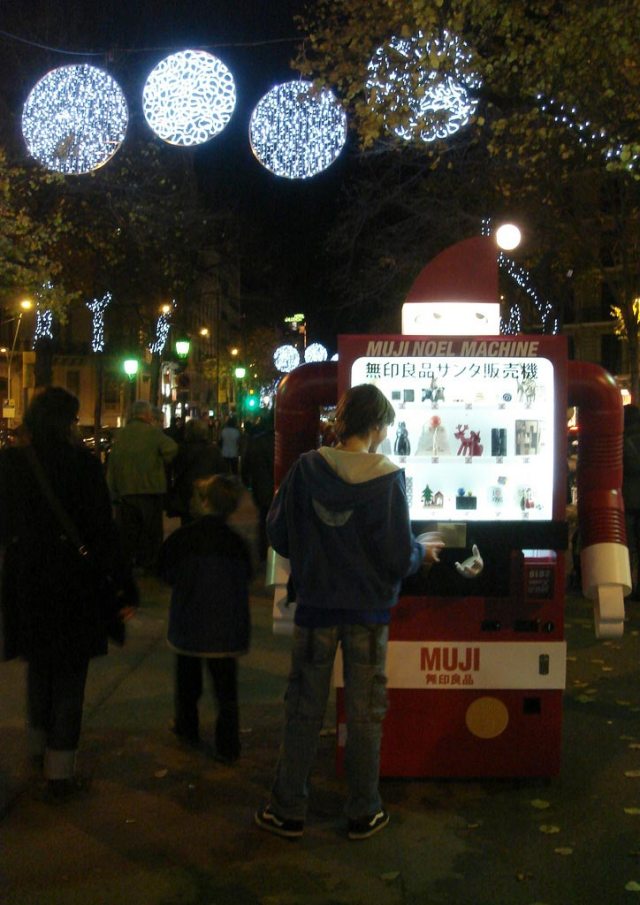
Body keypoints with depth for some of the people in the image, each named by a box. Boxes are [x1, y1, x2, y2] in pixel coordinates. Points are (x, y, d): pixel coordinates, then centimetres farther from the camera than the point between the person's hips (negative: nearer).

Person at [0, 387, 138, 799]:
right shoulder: (83, 463, -16)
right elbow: (103, 530, -15)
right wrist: (125, 589, -10)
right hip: (74, 583, -4)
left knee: (39, 667, 24)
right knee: (69, 677, 9)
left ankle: (41, 747, 41)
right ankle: (61, 770, 14)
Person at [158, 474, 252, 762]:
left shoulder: (180, 539, -13)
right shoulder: (236, 544, -10)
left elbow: (166, 573, -1)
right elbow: (245, 579, 3)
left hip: (188, 627, 0)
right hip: (226, 630, 0)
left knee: (187, 680, 21)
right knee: (226, 688, 8)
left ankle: (187, 728, 37)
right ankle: (228, 746, 10)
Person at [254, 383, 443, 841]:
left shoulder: (306, 468, -9)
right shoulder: (388, 477, -15)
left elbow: (278, 534, -2)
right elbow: (400, 557, -15)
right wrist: (424, 552, 7)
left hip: (316, 603, 2)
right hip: (368, 608, -1)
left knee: (304, 709, 13)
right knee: (366, 712, 13)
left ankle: (288, 810, 23)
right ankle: (364, 813, 25)